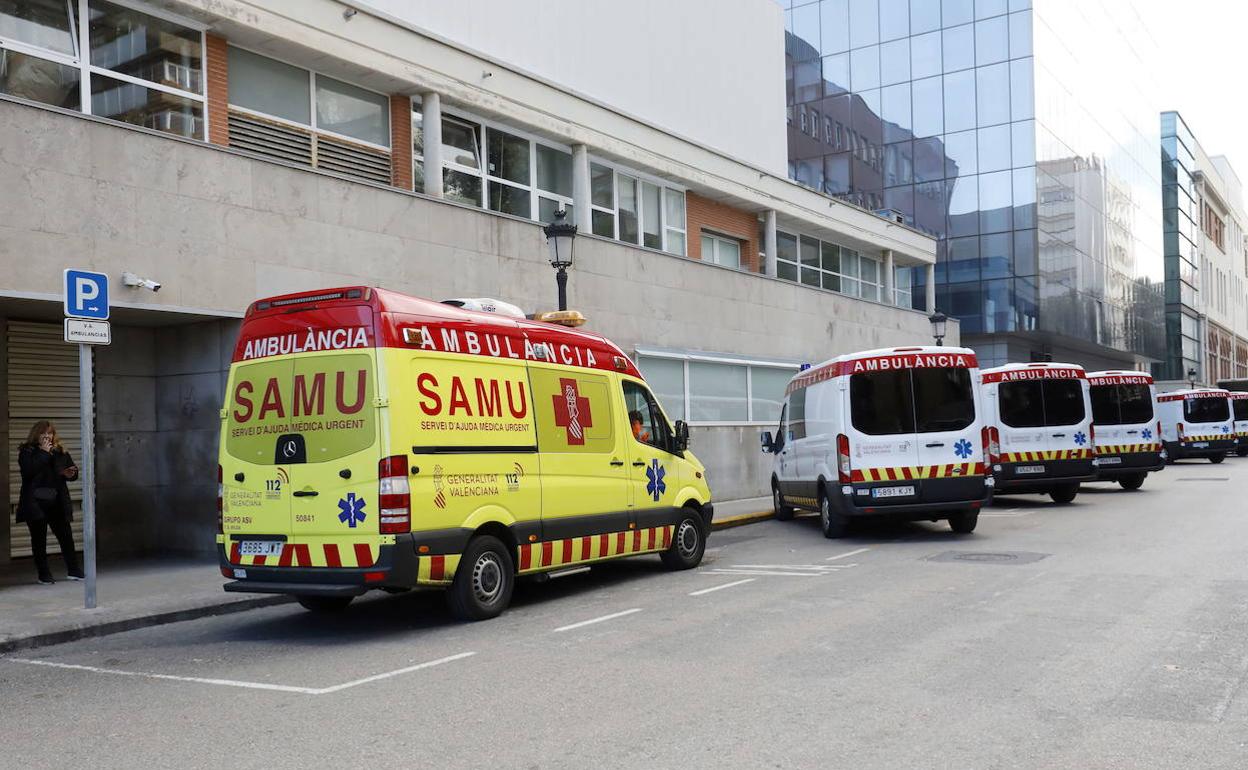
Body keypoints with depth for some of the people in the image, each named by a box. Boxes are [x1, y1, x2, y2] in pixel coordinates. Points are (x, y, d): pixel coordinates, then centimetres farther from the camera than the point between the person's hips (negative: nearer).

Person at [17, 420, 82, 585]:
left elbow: (73, 471, 15)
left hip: (56, 503, 3)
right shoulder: (27, 451, -2)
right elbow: (29, 470, -20)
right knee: (39, 539, 5)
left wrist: (69, 473, -8)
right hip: (35, 503, -3)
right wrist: (43, 453, -18)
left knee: (66, 536, 3)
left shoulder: (60, 451, 9)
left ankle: (74, 570, 12)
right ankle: (44, 574, 14)